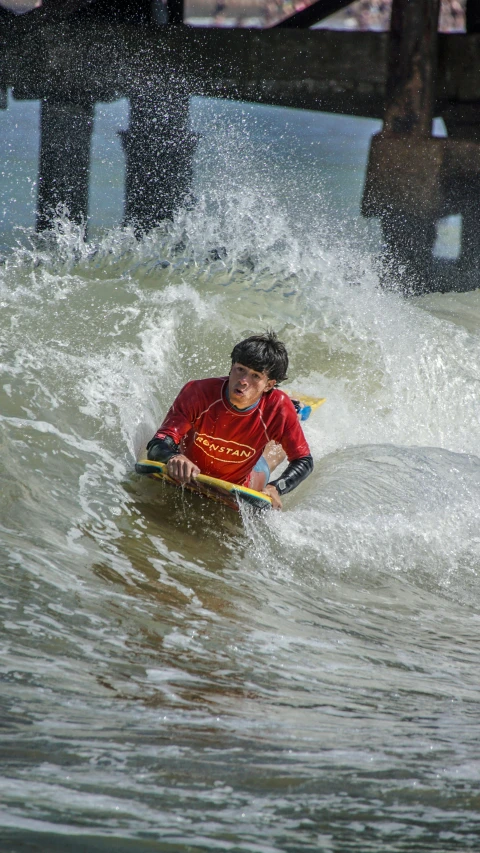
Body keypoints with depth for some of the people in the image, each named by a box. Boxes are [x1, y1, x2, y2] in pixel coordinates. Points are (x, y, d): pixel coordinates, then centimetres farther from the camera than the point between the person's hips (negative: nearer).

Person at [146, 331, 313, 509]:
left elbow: (304, 461, -21)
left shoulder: (279, 407, -32)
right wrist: (173, 458, -65)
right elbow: (157, 447, -39)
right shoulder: (199, 393, -34)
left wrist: (276, 489, -42)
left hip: (237, 485, 0)